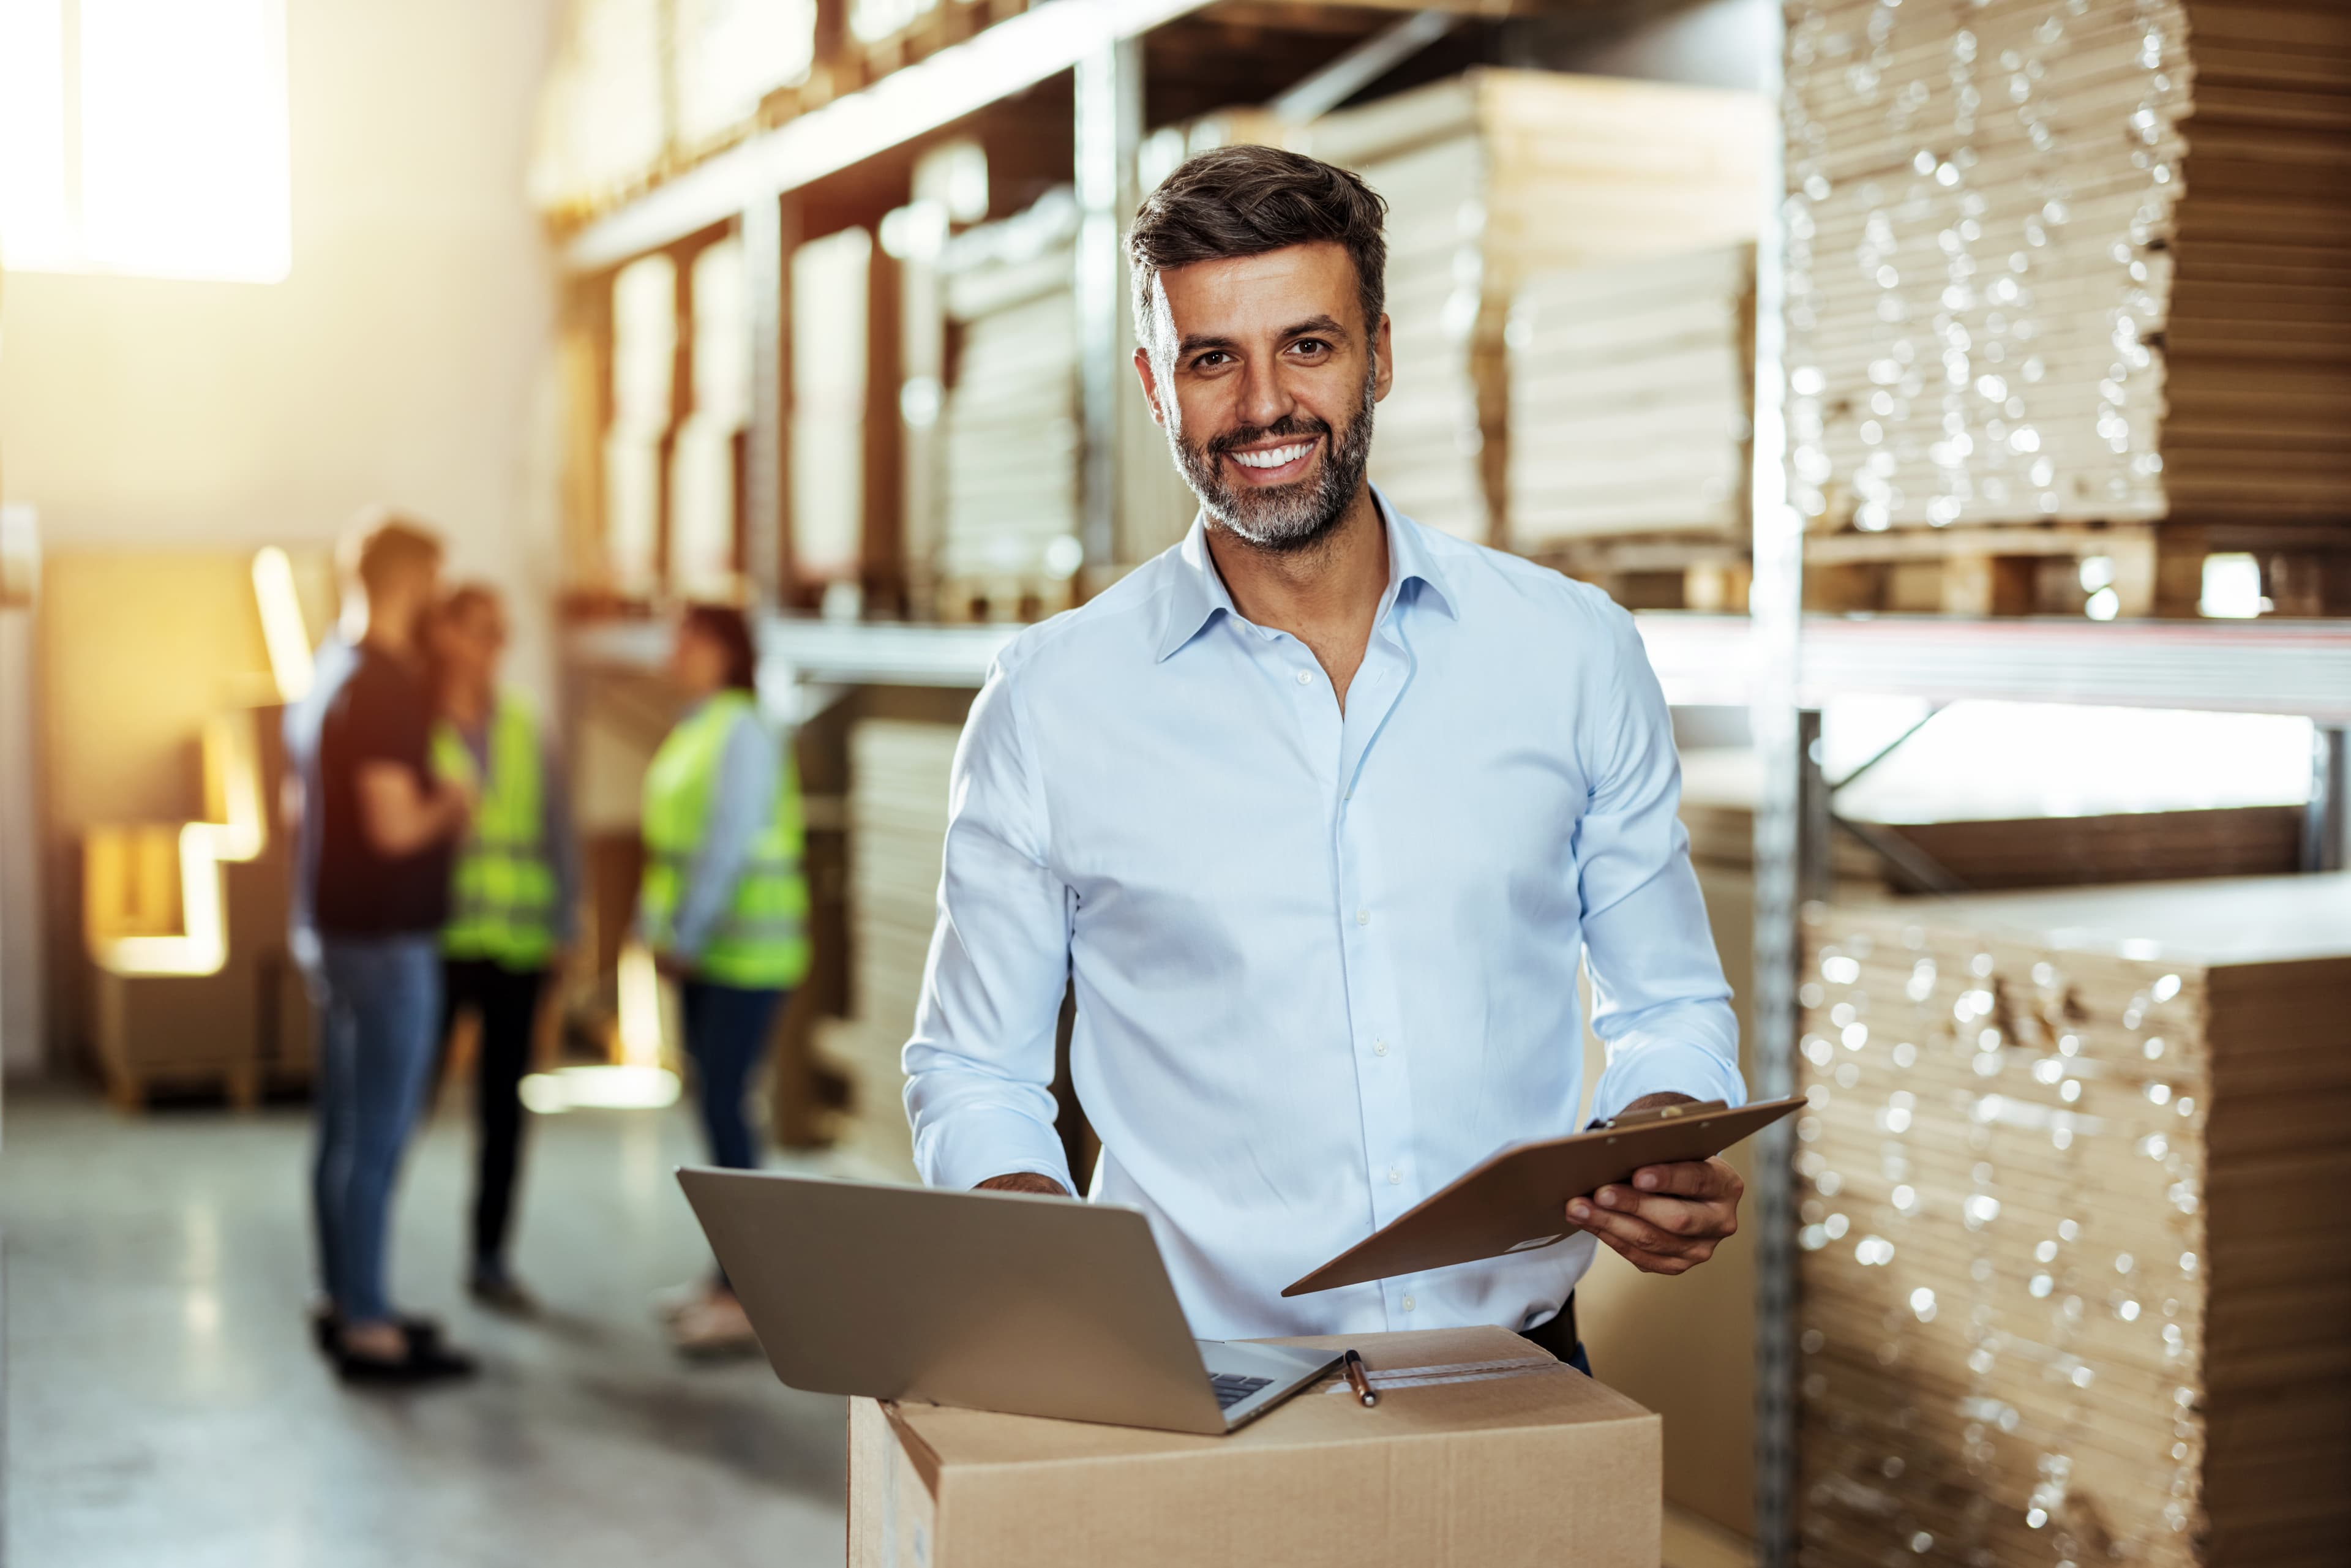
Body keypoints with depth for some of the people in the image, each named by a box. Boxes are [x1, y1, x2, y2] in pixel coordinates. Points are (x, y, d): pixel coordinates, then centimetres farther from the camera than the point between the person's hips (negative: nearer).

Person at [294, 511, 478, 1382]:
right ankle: (367, 1327, 0)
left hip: (335, 926, 10)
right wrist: (452, 807, -4)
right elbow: (395, 826, -24)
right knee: (375, 1136, -5)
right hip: (385, 938, -10)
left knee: (345, 1128, 16)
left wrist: (434, 807, 18)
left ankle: (343, 1299, 25)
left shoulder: (327, 675, 12)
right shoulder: (386, 687, -18)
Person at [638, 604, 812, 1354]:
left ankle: (744, 1298, -7)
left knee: (724, 1104, -10)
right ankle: (729, 1274, 19)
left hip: (743, 952, -9)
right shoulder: (693, 732, 15)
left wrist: (686, 935, -17)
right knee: (714, 1103, 11)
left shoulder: (742, 733, -13)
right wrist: (658, 928, 10)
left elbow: (729, 844, -20)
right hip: (701, 954, 9)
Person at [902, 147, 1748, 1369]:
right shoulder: (1046, 707, 2)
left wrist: (1673, 1164, -5)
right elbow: (973, 1066, 10)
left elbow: (1668, 1006, 15)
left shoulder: (1575, 653, 6)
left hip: (1514, 1378, 2)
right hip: (1192, 1393, -1)